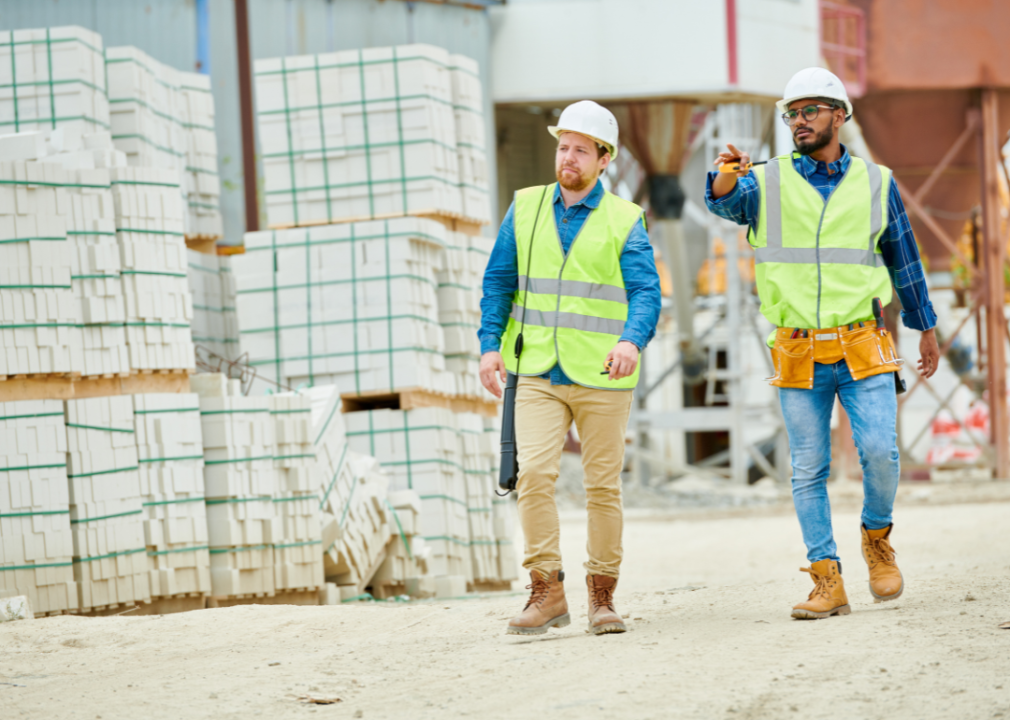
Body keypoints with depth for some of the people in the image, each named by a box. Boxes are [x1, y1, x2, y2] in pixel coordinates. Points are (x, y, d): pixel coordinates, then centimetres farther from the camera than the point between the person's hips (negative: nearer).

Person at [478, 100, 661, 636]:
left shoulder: (625, 221, 1)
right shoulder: (525, 209, 9)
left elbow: (646, 292, -10)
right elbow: (499, 282, 12)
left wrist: (632, 340, -30)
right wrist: (490, 344, -1)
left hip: (601, 377, -1)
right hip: (537, 373, 1)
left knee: (603, 486, 4)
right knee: (534, 473, -15)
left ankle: (602, 596, 15)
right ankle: (546, 592, -12)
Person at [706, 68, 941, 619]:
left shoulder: (875, 183, 9)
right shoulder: (769, 183, 6)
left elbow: (903, 259, 18)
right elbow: (724, 202, -16)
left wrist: (926, 328, 24)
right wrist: (726, 177, -40)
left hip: (863, 349, 0)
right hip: (799, 355, 0)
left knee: (880, 453, -13)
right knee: (808, 471, 0)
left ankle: (877, 538, 15)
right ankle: (827, 583, 6)